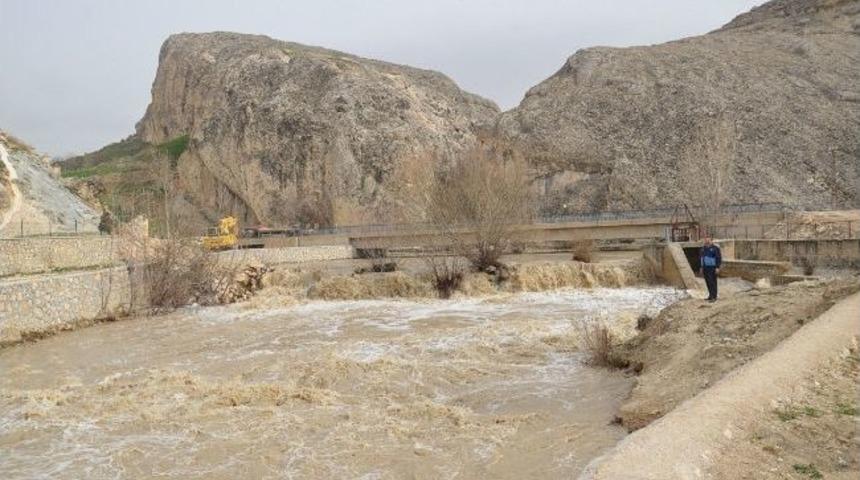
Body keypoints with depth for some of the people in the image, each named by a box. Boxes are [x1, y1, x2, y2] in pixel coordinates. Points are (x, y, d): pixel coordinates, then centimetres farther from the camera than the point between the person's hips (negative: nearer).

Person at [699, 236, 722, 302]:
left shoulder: (715, 248, -9)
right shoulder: (703, 249, 12)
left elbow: (719, 258, -12)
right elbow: (700, 258, 19)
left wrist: (717, 267, -17)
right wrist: (701, 267, 16)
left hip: (712, 268, -7)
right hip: (705, 268, 7)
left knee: (712, 282, -7)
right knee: (708, 282, 10)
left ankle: (714, 297, -5)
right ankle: (711, 295, 20)